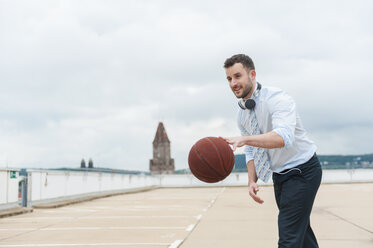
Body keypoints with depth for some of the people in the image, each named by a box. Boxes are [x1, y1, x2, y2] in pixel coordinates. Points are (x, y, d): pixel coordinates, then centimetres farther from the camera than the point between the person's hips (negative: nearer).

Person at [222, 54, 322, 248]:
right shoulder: (242, 113, 2)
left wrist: (243, 139, -52)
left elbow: (284, 137, -41)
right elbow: (251, 151, 11)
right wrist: (252, 181, -5)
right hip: (279, 175, 8)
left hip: (302, 171, -8)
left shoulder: (278, 99, -23)